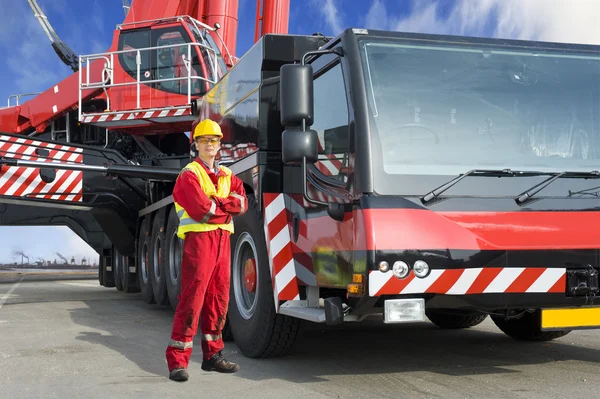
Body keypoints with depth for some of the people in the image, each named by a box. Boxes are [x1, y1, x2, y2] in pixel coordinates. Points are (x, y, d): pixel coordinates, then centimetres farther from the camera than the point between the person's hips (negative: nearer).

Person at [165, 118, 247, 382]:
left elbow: (242, 203, 3)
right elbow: (201, 209, -17)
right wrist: (227, 205, -3)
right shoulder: (189, 174, -3)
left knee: (218, 298, 9)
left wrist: (216, 203, -12)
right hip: (199, 238, -7)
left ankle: (212, 355, 18)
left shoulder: (227, 176, 19)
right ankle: (177, 361, -8)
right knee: (192, 298, -10)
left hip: (223, 239, 7)